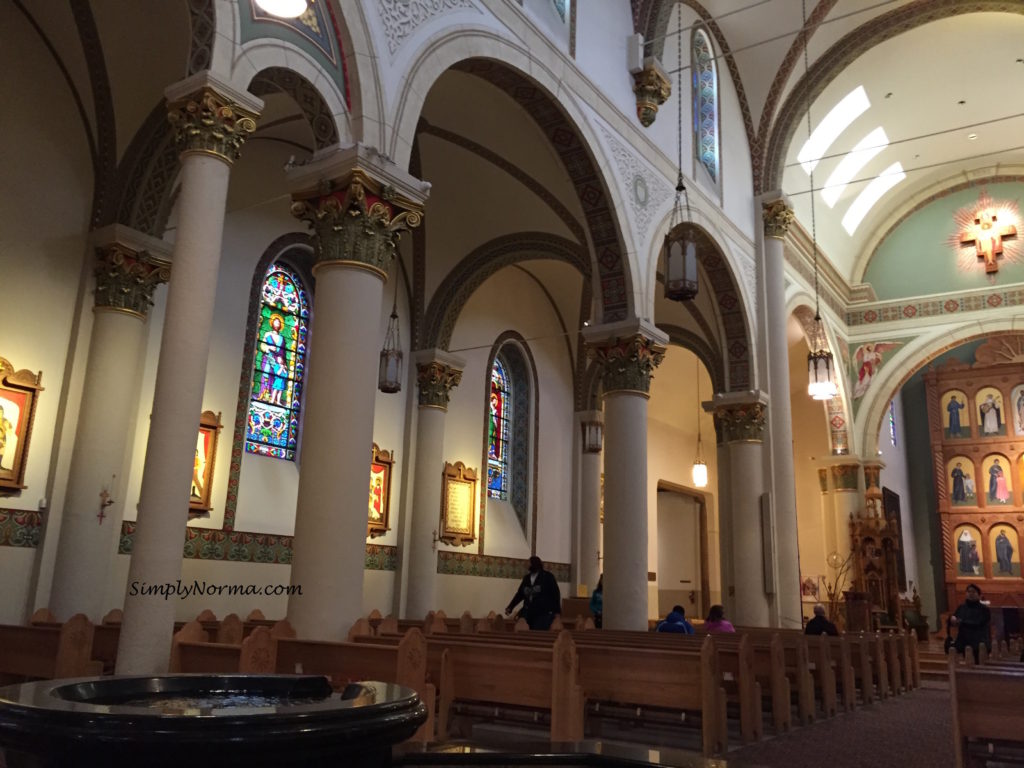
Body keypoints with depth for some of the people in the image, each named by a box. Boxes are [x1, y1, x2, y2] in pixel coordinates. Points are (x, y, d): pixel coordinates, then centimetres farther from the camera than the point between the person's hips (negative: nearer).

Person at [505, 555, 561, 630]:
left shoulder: (548, 576, 2)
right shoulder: (526, 578, 15)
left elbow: (555, 594, -1)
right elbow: (519, 594, 19)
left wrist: (557, 612, -6)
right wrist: (510, 608, 13)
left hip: (544, 614, -5)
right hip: (528, 613, 5)